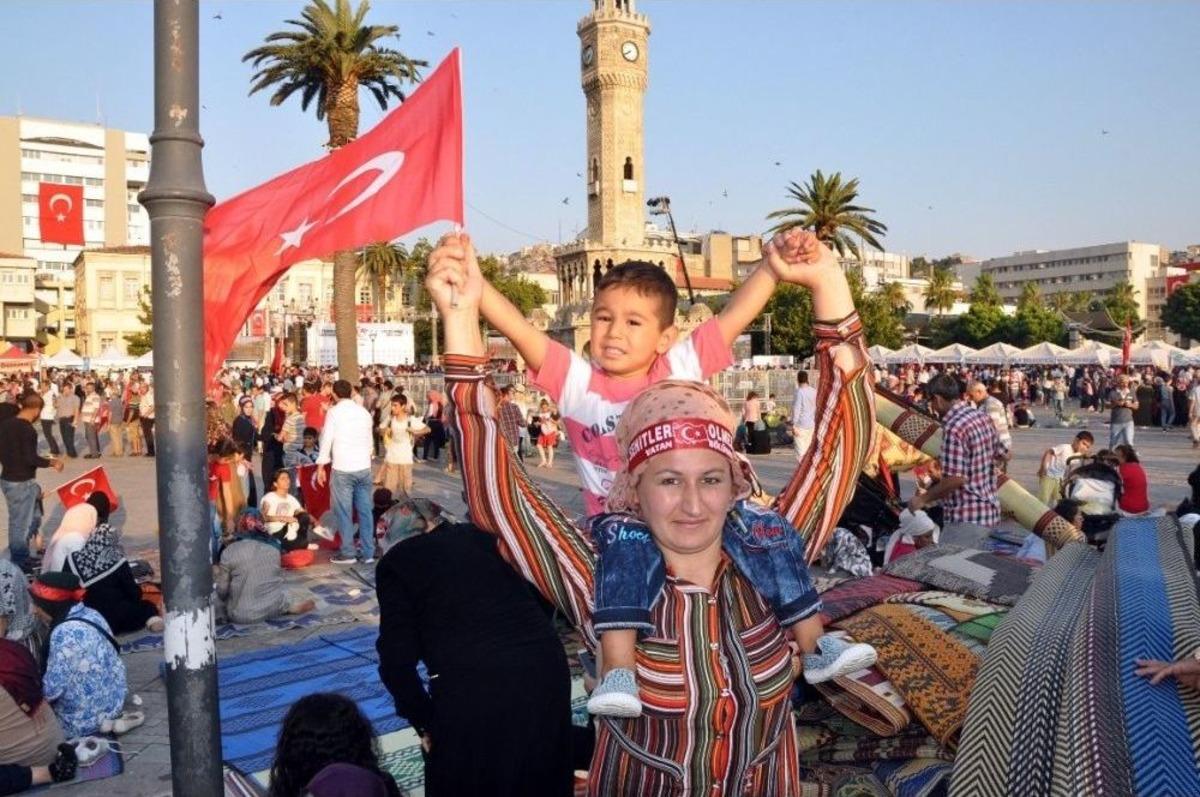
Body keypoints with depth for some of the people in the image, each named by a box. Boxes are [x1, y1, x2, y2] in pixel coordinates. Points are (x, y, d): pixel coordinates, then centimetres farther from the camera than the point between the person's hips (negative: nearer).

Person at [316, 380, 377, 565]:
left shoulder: (334, 412, -3)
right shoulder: (364, 412, 10)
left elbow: (327, 440, -5)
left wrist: (321, 467, 2)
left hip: (343, 468, -4)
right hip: (364, 467, 4)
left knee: (344, 512, 3)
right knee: (365, 510, 8)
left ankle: (347, 553, 5)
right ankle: (368, 553, 11)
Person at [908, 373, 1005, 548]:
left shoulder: (953, 428, -21)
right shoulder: (983, 416, 6)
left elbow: (955, 479, -24)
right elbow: (999, 454, 18)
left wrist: (923, 499, -13)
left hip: (966, 518, -9)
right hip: (988, 511, 9)